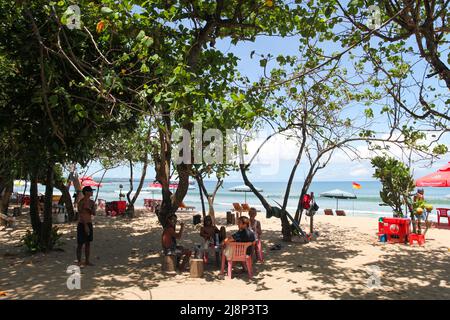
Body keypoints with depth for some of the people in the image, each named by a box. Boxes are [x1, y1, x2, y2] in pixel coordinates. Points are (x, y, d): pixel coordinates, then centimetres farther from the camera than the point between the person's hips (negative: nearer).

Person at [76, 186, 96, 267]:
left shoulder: (92, 202, 8)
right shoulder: (81, 202, -12)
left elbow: (94, 213, 1)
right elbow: (81, 215, -18)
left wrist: (88, 208, -18)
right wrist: (85, 226, -22)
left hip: (89, 224, 7)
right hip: (82, 224, -7)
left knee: (88, 243, 11)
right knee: (80, 244, -1)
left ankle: (87, 261, 19)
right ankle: (79, 262, 6)